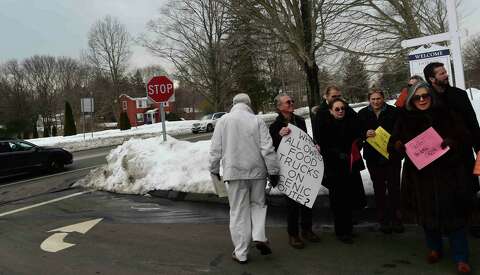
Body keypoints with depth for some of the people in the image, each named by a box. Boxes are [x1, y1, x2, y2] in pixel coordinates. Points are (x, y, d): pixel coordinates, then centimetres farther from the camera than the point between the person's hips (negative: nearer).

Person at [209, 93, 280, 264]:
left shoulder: (223, 121, 1)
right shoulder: (257, 121, -1)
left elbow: (215, 149, 4)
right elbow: (267, 149, -5)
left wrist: (214, 169, 16)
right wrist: (273, 170, 1)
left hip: (235, 172, 0)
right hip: (257, 171, 0)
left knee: (238, 212, 7)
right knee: (258, 203, 22)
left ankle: (241, 253, 13)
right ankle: (259, 237, 4)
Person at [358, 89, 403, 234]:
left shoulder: (393, 112, -2)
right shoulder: (363, 114, 3)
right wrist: (365, 134, -18)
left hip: (392, 155, -1)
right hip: (373, 157, 1)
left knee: (394, 187, 2)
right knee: (379, 188, 8)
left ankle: (396, 219, 15)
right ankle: (383, 220, 17)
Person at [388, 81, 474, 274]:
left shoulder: (445, 114, 2)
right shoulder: (405, 119, 5)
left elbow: (465, 137, 2)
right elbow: (392, 145, 4)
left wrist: (452, 141, -20)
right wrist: (398, 145, -19)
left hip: (447, 174, -1)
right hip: (420, 176, 2)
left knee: (453, 214, -2)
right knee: (427, 214, 11)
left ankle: (461, 258, 12)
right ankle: (434, 248, 32)